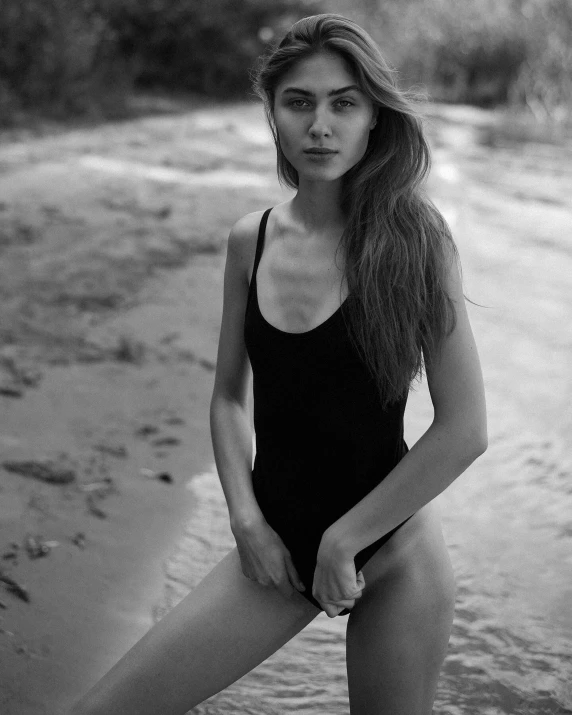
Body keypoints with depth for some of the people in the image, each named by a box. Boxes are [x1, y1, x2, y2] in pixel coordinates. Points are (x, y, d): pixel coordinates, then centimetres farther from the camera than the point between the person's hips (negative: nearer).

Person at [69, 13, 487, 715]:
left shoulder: (411, 238, -13)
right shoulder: (250, 240, -1)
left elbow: (464, 431, -15)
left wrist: (343, 540, -11)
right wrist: (246, 519, -4)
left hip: (392, 551, -3)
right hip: (275, 542, 4)